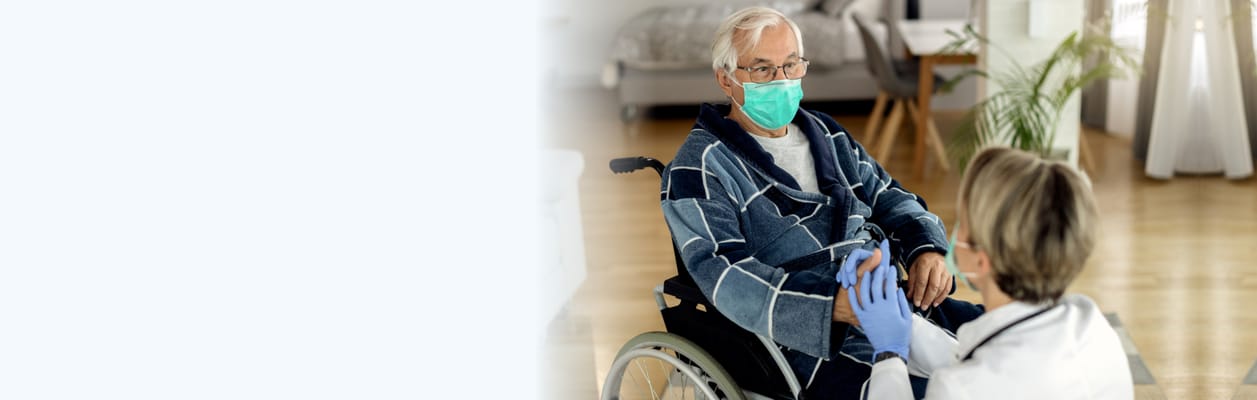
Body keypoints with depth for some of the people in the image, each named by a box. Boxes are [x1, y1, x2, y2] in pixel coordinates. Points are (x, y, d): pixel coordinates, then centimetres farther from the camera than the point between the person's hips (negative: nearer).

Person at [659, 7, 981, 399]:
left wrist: (926, 248, 0)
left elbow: (889, 198, 25)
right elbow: (724, 276, -16)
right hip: (816, 344, -8)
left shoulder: (826, 135, 22)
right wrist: (834, 305, -30)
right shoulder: (700, 168, -3)